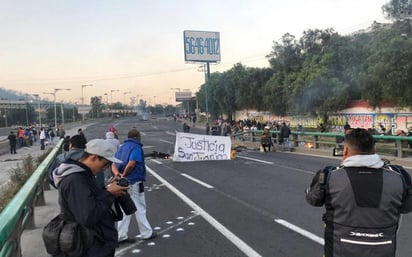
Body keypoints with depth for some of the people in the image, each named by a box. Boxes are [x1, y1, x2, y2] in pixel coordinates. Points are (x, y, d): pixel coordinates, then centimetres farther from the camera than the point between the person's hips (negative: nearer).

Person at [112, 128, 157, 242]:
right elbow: (131, 164, -26)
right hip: (134, 182, -7)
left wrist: (118, 174, -15)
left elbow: (114, 164, 3)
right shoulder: (136, 147, -11)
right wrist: (123, 176, -13)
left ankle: (121, 235, 16)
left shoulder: (121, 148, 13)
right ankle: (146, 233, 16)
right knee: (140, 208, 5)